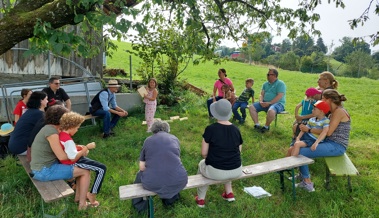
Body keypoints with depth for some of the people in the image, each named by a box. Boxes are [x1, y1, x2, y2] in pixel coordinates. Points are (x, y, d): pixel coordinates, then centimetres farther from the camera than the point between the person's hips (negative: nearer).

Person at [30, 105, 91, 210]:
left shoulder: (49, 128, 8)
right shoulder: (52, 132, -22)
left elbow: (62, 147, 14)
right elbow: (62, 156, -23)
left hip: (45, 165, 10)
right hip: (45, 171, -10)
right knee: (85, 171, -5)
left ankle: (78, 196, 22)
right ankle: (82, 204, 4)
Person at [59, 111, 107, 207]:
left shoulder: (60, 134, -1)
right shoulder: (68, 140, -29)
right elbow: (74, 158, -31)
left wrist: (79, 147, 3)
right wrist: (87, 147, -26)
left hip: (66, 160, 10)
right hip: (74, 163, -10)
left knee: (85, 154, 41)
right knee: (102, 169, -9)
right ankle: (92, 194, -1)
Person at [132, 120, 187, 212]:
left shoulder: (148, 140, 7)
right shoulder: (175, 139, 11)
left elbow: (142, 167, 5)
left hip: (152, 184, -1)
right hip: (178, 182, 1)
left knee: (140, 174, 33)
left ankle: (140, 205, 49)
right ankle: (170, 198, 50)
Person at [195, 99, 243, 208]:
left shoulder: (210, 129, -14)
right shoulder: (236, 129, -2)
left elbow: (204, 153, -8)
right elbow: (238, 151, 6)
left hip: (216, 172, -4)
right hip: (237, 172, 4)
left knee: (202, 164, 30)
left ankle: (201, 199, 34)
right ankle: (229, 193, 33)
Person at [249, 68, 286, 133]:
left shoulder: (280, 84, -5)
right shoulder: (265, 84, 16)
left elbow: (279, 96, -16)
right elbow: (262, 94, 13)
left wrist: (269, 103, -21)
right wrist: (261, 101, -9)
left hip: (277, 103, -7)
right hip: (265, 103, 7)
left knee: (271, 111, -40)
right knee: (251, 107, -10)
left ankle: (266, 126, -15)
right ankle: (257, 124, -12)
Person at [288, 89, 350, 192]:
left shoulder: (339, 111, -15)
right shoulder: (334, 112, 14)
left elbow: (328, 132, -21)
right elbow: (326, 130, 11)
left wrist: (309, 130, -15)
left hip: (337, 146, -10)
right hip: (330, 142, 10)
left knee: (301, 152, -19)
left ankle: (307, 183, -7)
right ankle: (303, 174, 17)